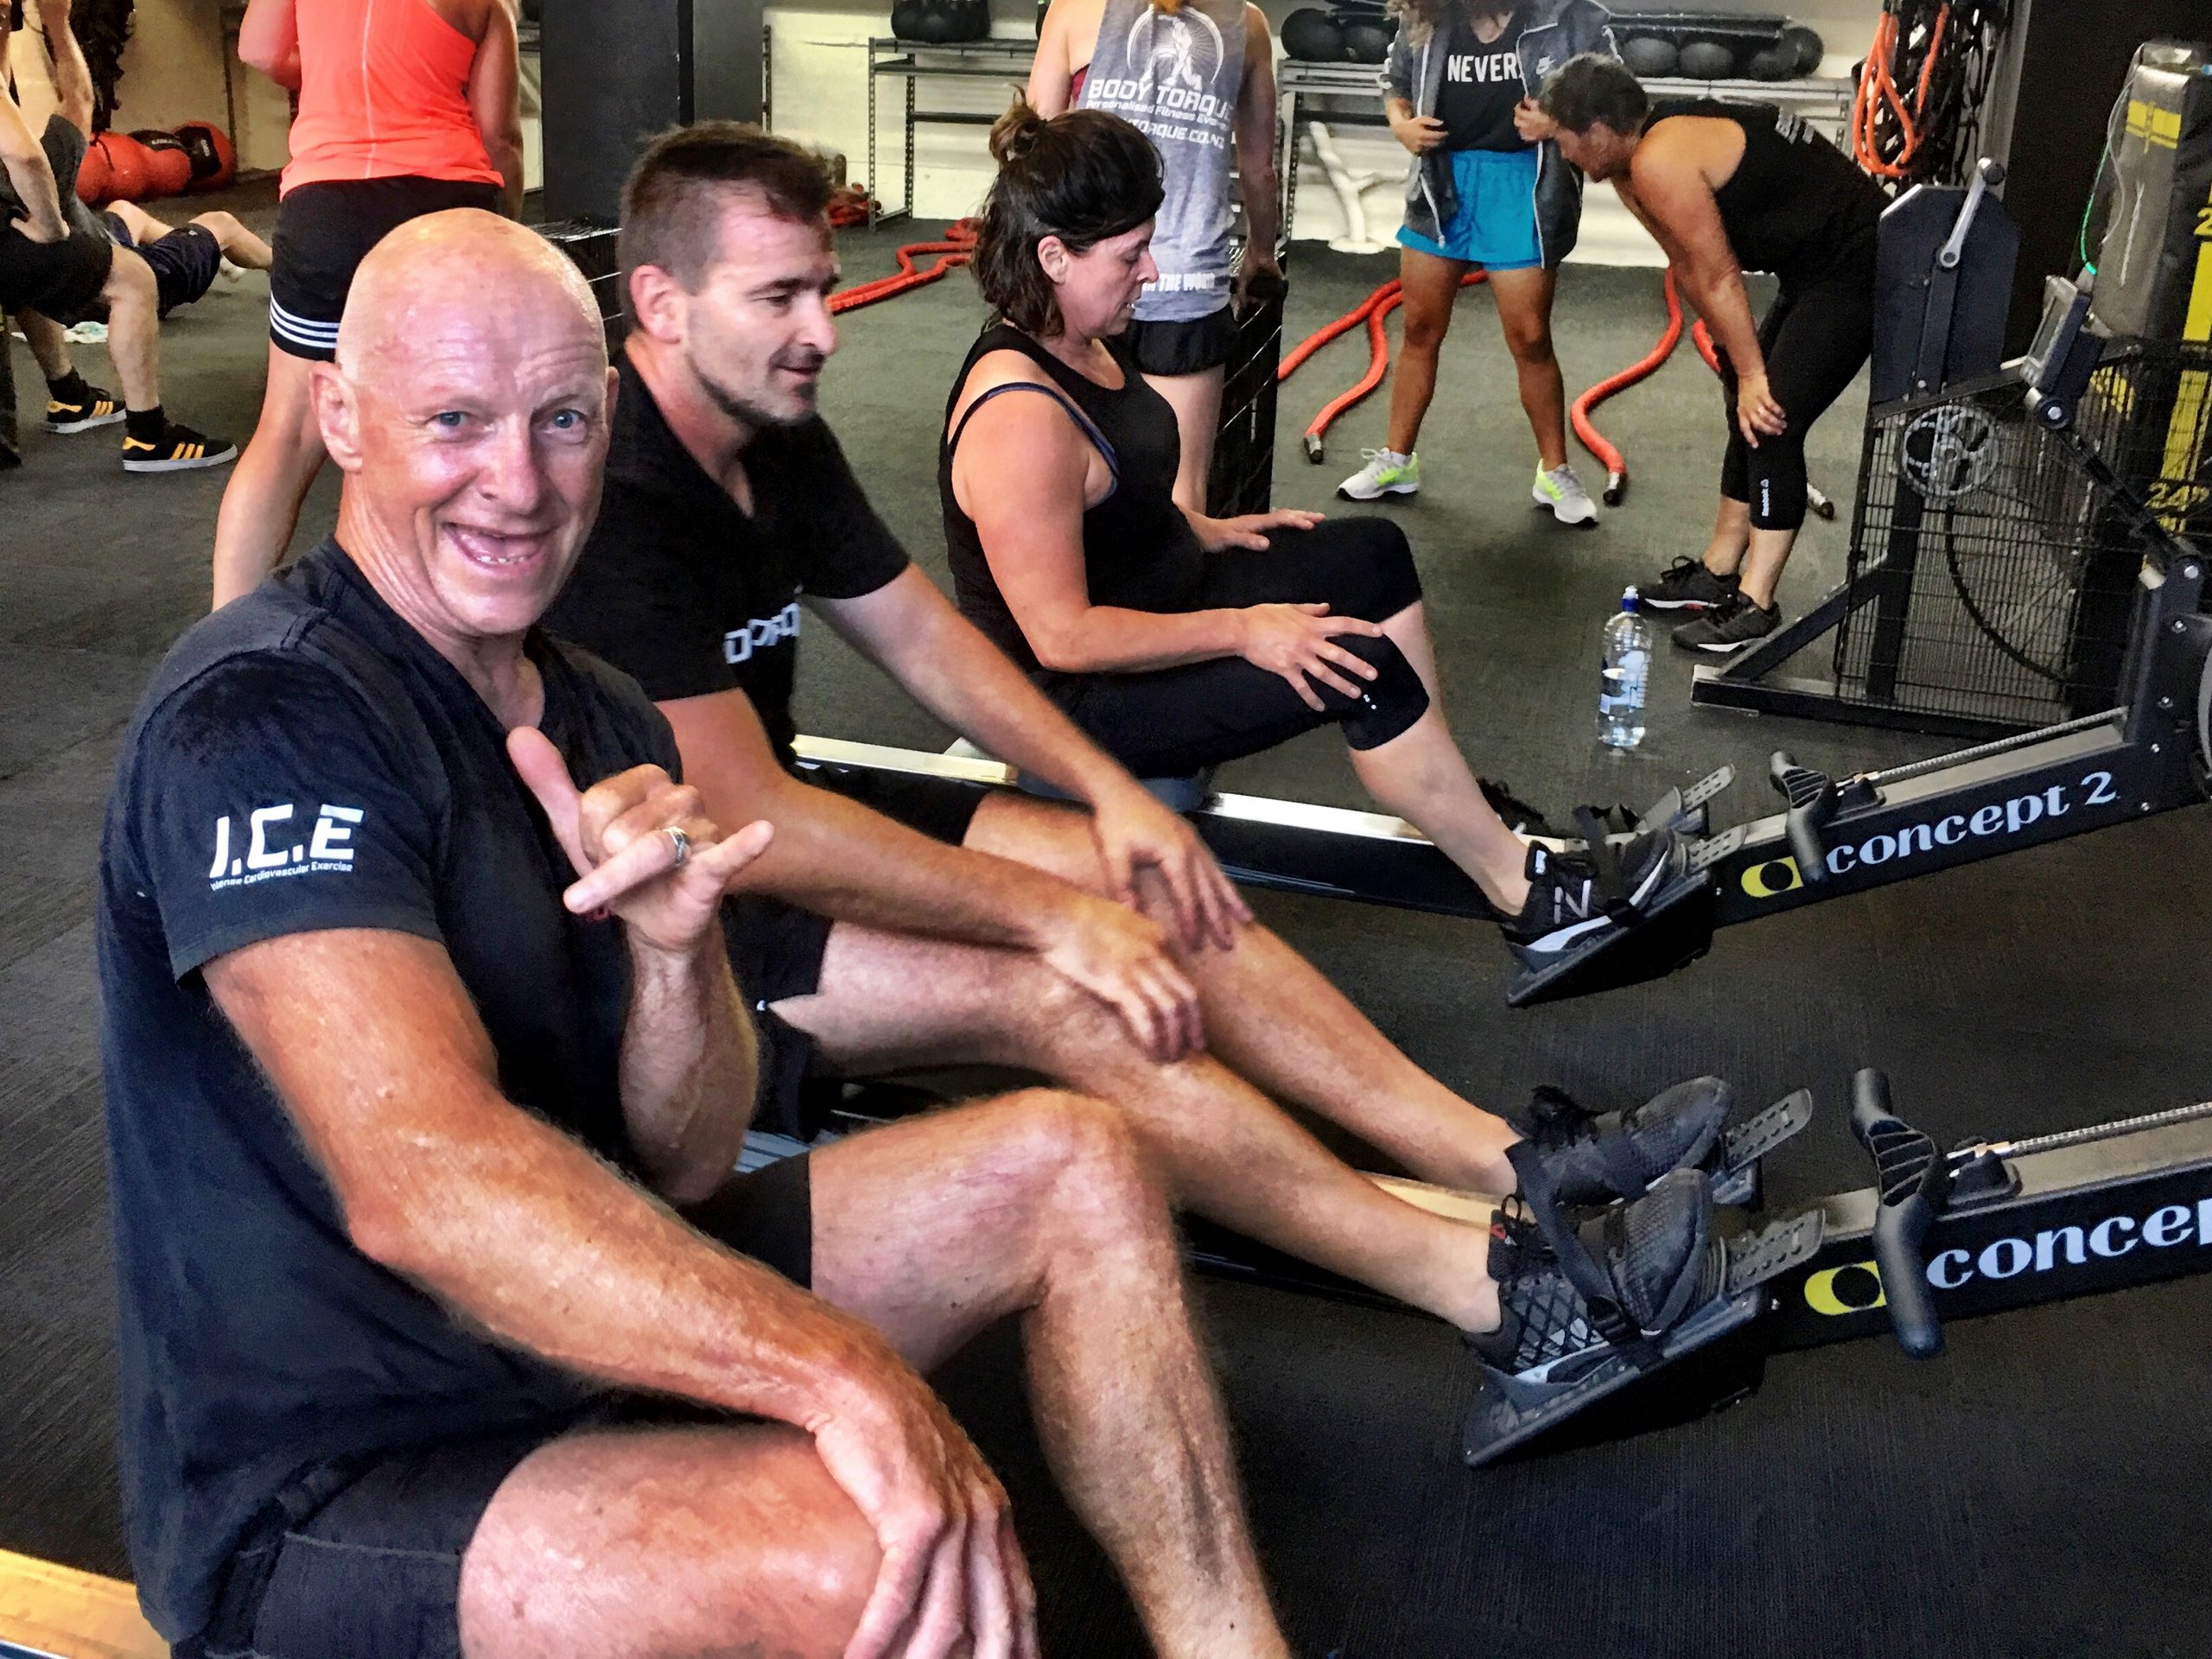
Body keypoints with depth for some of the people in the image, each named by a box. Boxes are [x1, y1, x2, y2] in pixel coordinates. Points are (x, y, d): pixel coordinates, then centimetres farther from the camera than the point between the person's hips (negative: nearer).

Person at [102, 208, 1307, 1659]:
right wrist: (848, 1374, -41)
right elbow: (419, 1181, -34)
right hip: (331, 1480, -8)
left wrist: (674, 948, -19)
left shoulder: (601, 721, 4)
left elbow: (680, 1168, 2)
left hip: (578, 1318, 8)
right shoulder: (260, 721, -20)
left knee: (1076, 1169, 2)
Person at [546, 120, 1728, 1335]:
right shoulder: (616, 507, -26)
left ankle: (1509, 1164, -6)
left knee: (1145, 890, -6)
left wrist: (1109, 794, -3)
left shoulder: (776, 440, 4)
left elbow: (926, 638, 11)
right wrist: (1051, 914, -25)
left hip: (778, 827, 9)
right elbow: (754, 830, -29)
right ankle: (1497, 1290, -24)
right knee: (1056, 994, -26)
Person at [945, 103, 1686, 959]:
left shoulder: (1072, 345, 1)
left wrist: (1205, 533, 5)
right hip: (1081, 698, -10)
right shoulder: (1020, 415, -30)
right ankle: (1527, 899, -4)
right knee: (1362, 671, -18)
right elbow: (1063, 637, -29)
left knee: (1373, 557, 7)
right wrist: (1242, 629, -25)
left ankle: (1448, 799, 8)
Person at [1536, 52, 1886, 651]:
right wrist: (1733, 355, 12)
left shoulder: (1659, 163, -23)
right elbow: (1691, 269, 12)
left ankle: (1754, 609, -8)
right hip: (1819, 267, 11)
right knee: (1749, 417, 16)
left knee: (1770, 424, -12)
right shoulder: (1640, 158, 8)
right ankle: (1718, 573, 26)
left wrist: (1752, 374, -11)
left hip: (1858, 268, -11)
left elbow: (1719, 278, -18)